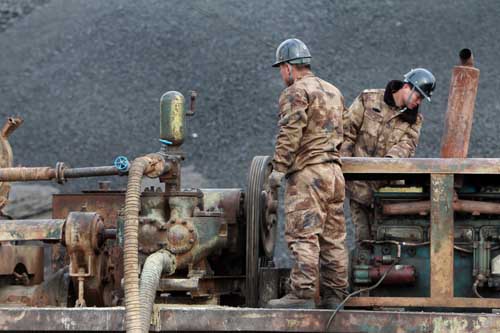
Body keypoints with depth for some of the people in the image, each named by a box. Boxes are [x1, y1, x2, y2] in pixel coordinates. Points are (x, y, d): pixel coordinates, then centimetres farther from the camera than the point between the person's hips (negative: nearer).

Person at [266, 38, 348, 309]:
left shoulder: (296, 93, -8)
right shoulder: (333, 92, 20)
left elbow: (289, 134, -16)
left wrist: (279, 168, -14)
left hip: (307, 174, -9)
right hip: (334, 172, 9)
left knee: (303, 236, -10)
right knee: (333, 238, 9)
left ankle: (302, 294, -14)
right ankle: (335, 295, 10)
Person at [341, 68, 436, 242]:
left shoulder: (414, 119, 9)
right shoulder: (368, 99, 1)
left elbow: (407, 145, -9)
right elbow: (347, 130, 0)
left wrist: (391, 158, -30)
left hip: (386, 182, 2)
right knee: (365, 234, -3)